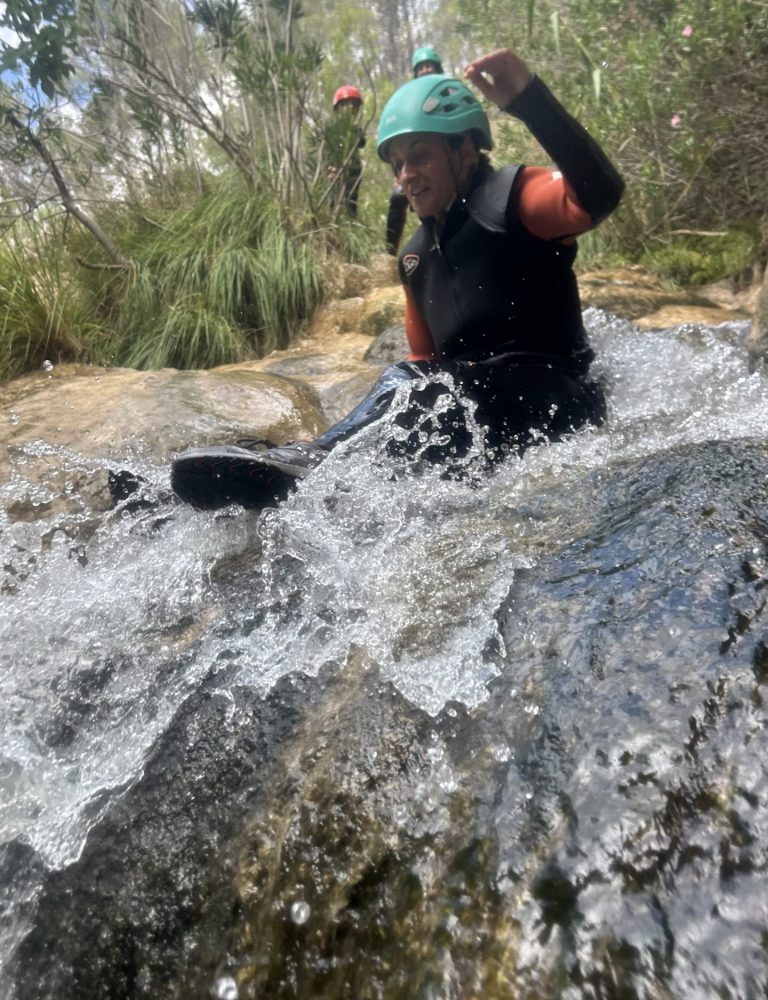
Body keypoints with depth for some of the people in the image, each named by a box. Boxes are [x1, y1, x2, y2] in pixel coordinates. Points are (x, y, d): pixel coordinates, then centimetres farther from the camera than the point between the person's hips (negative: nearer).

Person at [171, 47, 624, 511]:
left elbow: (600, 195, -25)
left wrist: (531, 99, -34)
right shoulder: (415, 259, 15)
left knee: (406, 384, -28)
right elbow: (427, 359, 18)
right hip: (477, 417, 7)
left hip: (556, 403, -6)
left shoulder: (513, 197, -4)